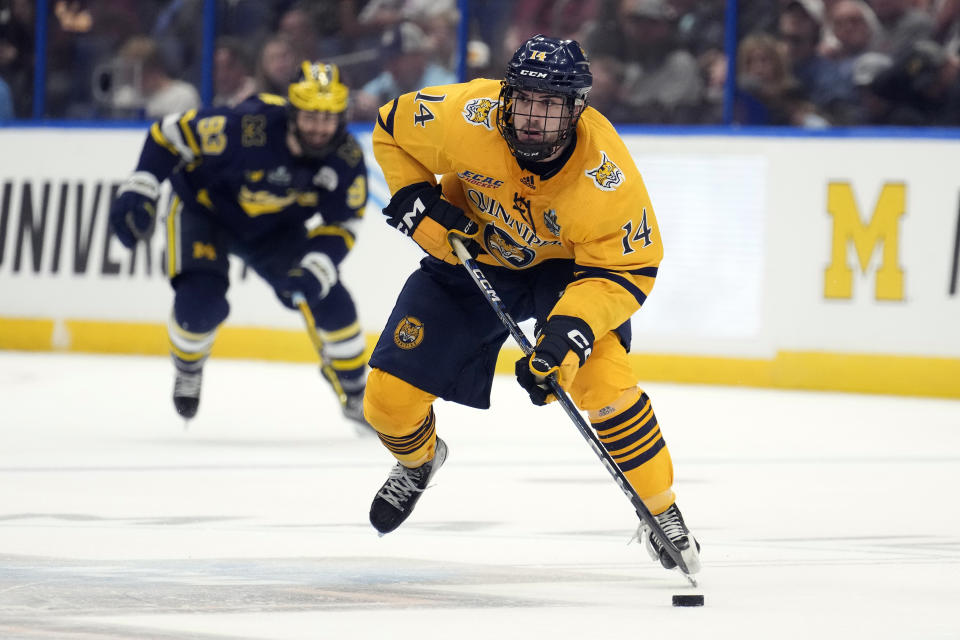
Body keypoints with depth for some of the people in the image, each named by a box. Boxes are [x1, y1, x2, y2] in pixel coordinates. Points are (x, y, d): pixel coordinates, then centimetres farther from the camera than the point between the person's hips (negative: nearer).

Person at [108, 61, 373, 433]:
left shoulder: (347, 159, -24)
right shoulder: (247, 127, -37)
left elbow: (340, 226, -15)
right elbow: (170, 135, -25)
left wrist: (317, 270, -34)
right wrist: (138, 192, -29)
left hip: (275, 229, 4)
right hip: (206, 208, -4)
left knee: (332, 302, -9)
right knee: (202, 301, -25)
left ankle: (354, 393, 17)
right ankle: (187, 369, 11)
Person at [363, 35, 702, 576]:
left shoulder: (607, 176, -33)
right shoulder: (464, 119, -30)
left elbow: (625, 270, -25)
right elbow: (393, 129, -10)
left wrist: (572, 329, -39)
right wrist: (416, 202, -21)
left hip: (567, 266, -2)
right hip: (472, 257, 2)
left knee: (602, 375, -28)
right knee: (389, 397, -3)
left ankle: (662, 512, -8)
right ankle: (418, 459, 36)